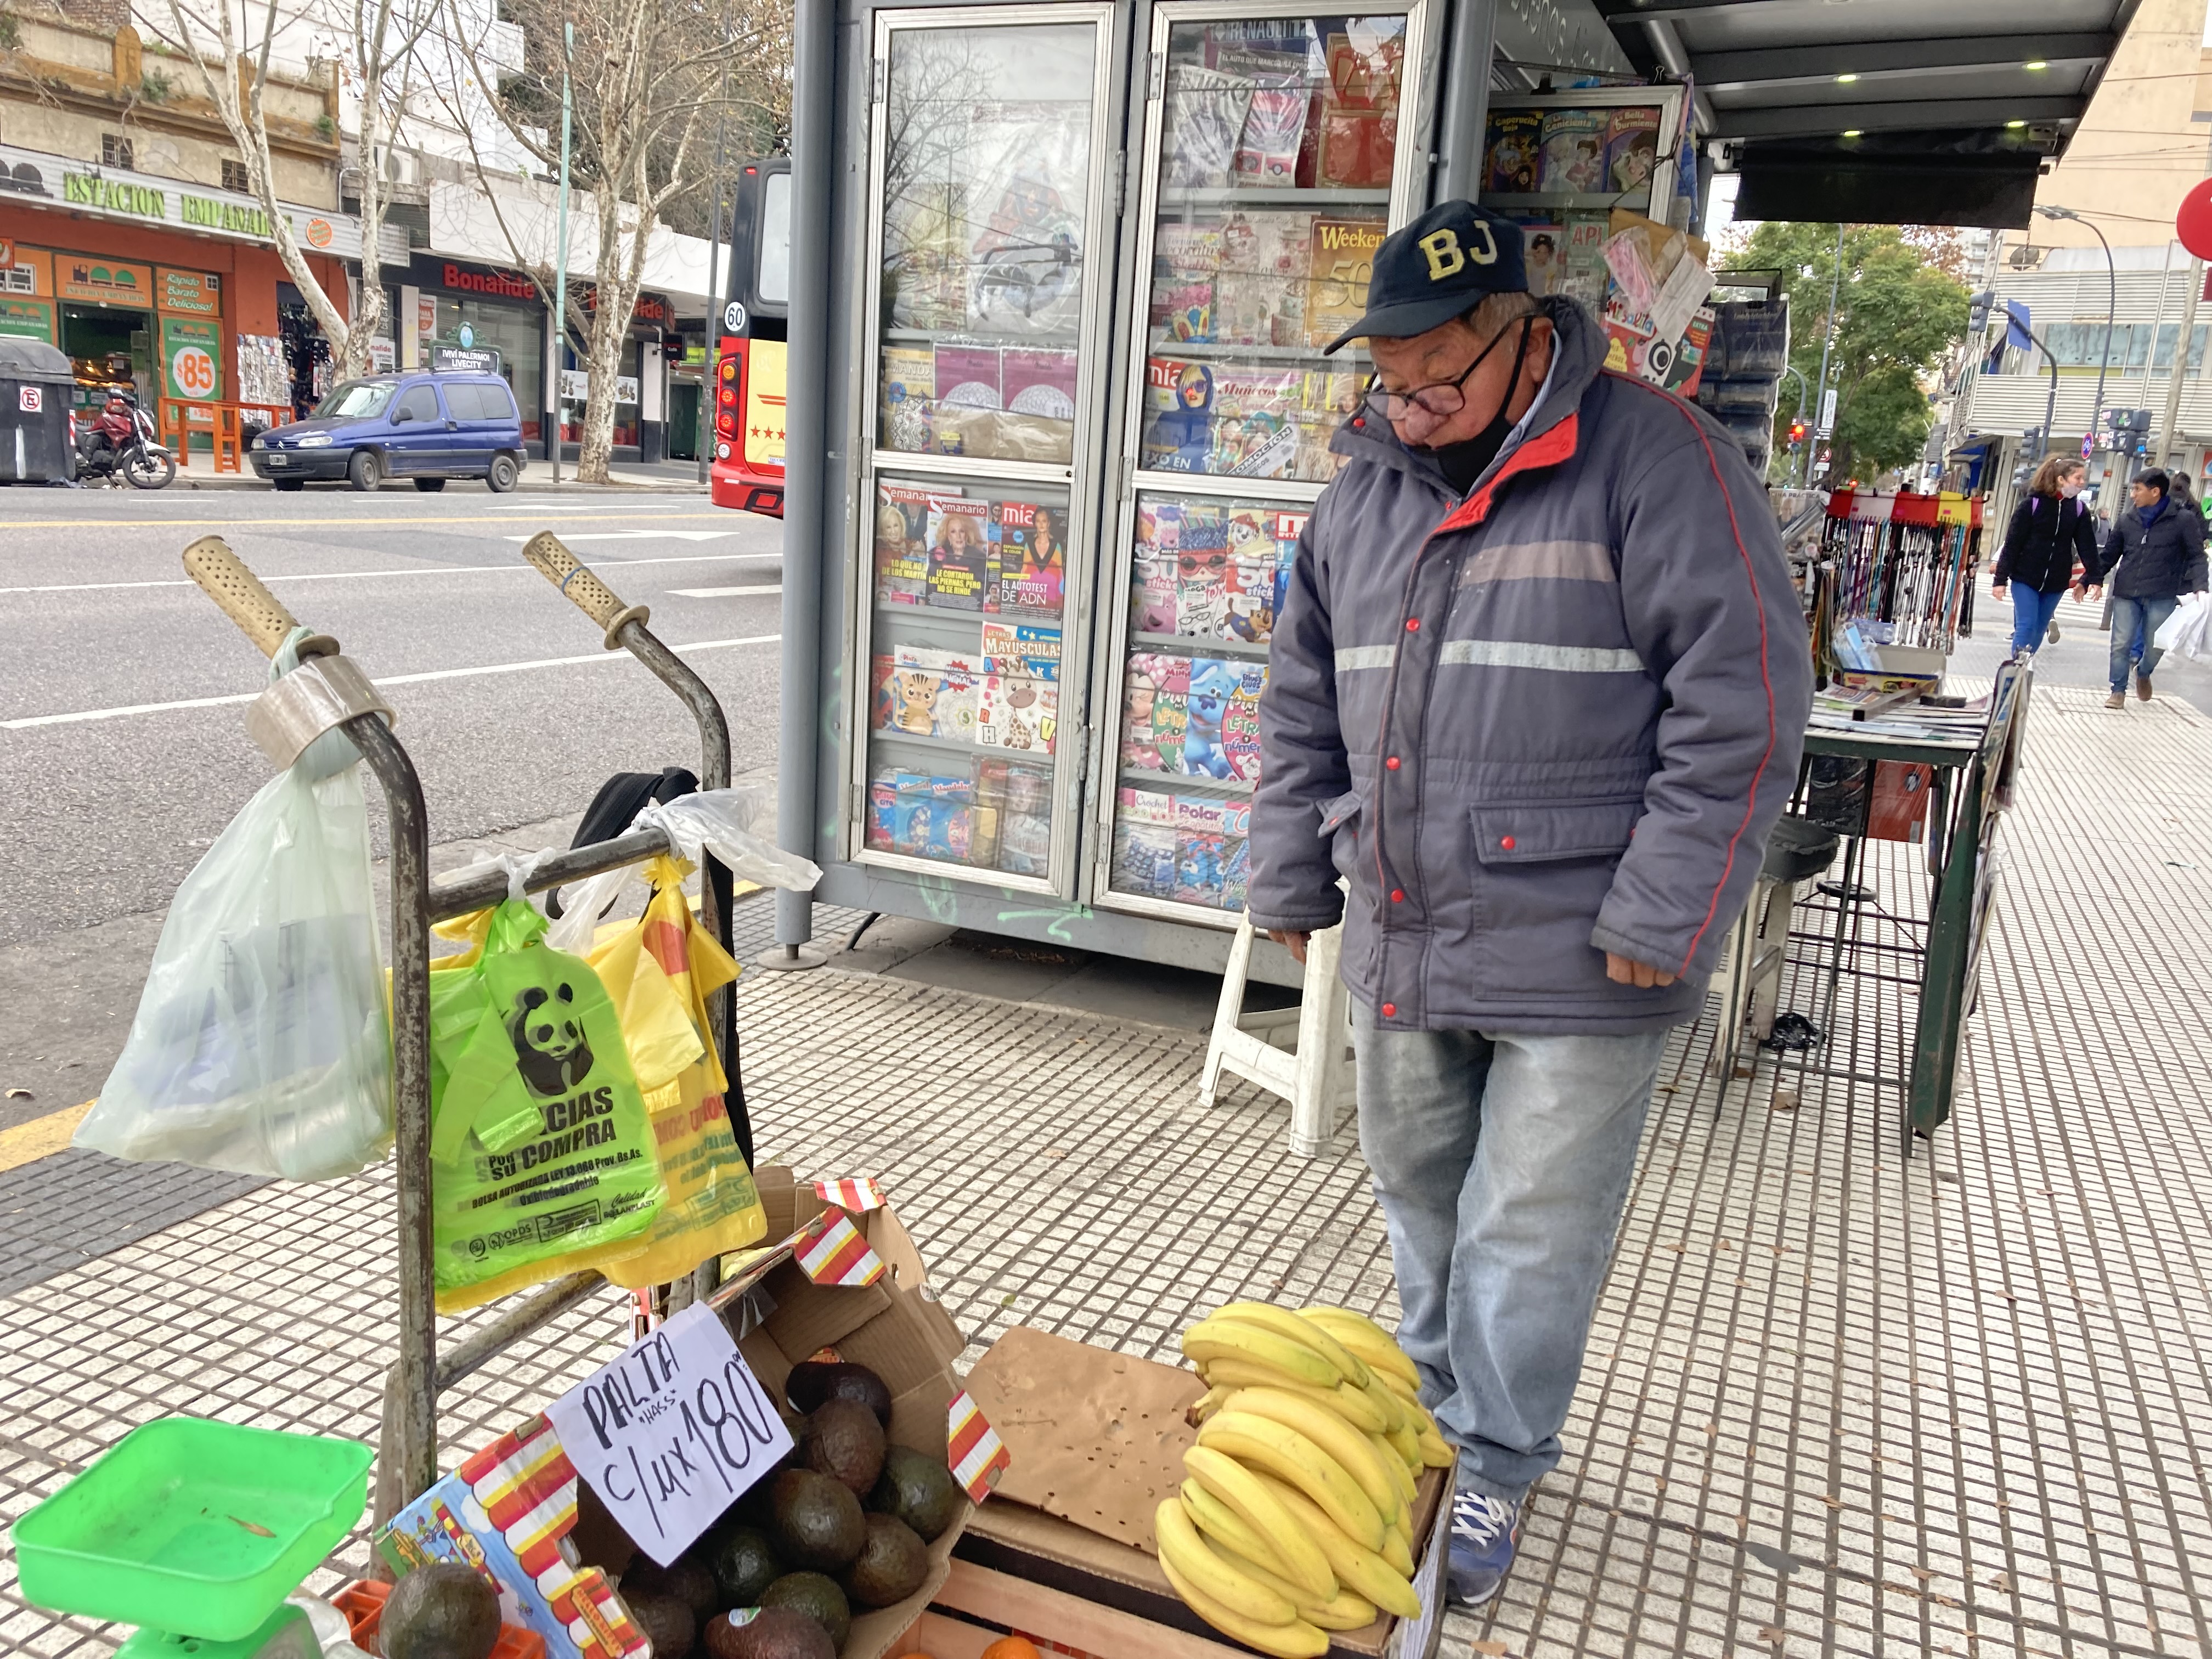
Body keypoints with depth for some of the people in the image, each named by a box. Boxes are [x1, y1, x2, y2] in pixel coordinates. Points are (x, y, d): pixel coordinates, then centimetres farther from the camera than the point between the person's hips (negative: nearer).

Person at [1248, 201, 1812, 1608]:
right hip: (1401, 945, 6)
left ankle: (1497, 1472, 28)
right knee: (1420, 1198, 20)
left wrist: (1660, 920, -16)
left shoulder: (1657, 461, -11)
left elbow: (1746, 703, -15)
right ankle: (1438, 1417, 43)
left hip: (1575, 962, -6)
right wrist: (1293, 882, 14)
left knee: (1530, 1238, 5)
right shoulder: (1368, 488, 9)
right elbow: (1304, 704, 16)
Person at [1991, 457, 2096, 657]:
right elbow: (2012, 543, -6)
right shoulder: (2032, 503, -7)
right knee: (2026, 626, -10)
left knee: (2039, 629, 8)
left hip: (2055, 582, 4)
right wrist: (2000, 578, -8)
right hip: (2025, 578, -4)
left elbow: (2087, 546, 3)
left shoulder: (2079, 509, 4)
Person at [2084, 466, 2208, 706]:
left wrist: (2199, 587, -14)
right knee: (2120, 645, 0)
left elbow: (2196, 556, -3)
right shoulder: (2126, 520, 6)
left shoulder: (2184, 520, -4)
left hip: (2162, 597, -2)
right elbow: (2110, 553, 13)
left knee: (2155, 646, 6)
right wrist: (2097, 579, 3)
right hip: (2126, 594, 2)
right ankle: (2119, 691, 13)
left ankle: (2143, 673, 37)